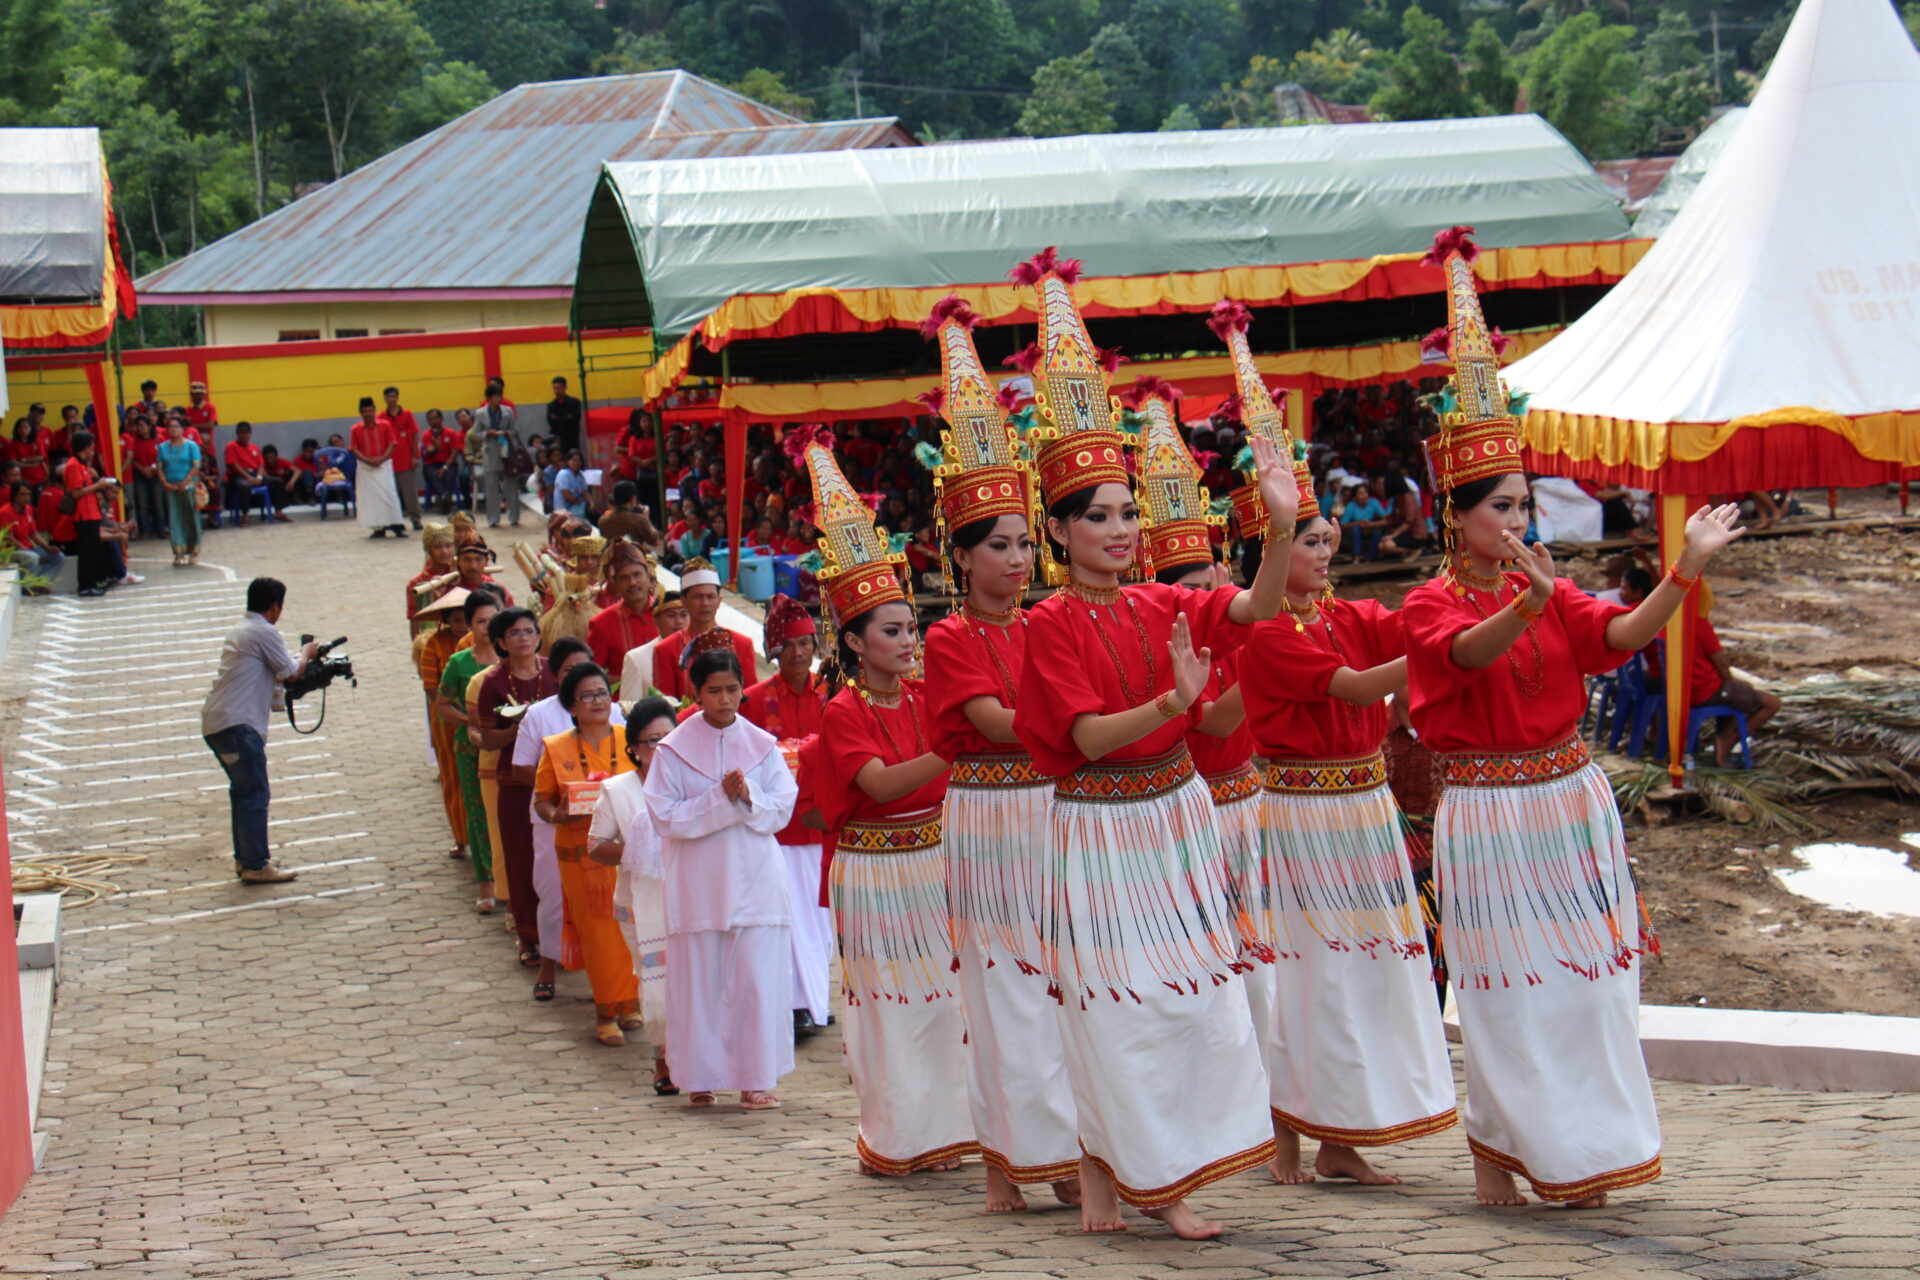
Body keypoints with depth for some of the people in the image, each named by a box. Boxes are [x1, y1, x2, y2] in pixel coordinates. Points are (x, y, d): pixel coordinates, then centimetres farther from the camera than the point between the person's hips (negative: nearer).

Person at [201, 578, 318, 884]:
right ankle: (255, 866, -6)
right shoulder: (263, 633, -10)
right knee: (255, 795, -6)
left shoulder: (240, 632, 21)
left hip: (215, 723, 10)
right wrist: (306, 653, 15)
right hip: (237, 725, -10)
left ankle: (245, 858, 25)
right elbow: (291, 672, -4)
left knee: (244, 791, 19)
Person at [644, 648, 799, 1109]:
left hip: (755, 879, 1)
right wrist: (720, 799, -15)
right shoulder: (674, 750, 1)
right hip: (698, 881, -1)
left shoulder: (762, 745, 6)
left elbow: (782, 808, 2)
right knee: (699, 981, 3)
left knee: (758, 979, -3)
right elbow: (665, 816, -6)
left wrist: (748, 797, -16)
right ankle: (701, 1079, 13)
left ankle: (755, 1081, 4)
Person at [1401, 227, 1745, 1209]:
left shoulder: (1548, 590, 9)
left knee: (1585, 977, 6)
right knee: (1505, 987, -1)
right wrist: (1527, 605, -47)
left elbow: (1623, 634, -8)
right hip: (1487, 810, -5)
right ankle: (1495, 1151, 11)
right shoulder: (1431, 604, -6)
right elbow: (1469, 650, -29)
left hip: (1568, 797, 5)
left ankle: (1572, 1154, 15)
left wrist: (1685, 570, -23)